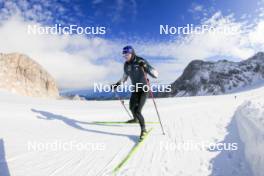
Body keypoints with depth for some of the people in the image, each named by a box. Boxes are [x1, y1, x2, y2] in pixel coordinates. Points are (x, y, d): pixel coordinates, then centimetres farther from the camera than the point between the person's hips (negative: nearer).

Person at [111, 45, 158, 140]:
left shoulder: (141, 62, -23)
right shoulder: (126, 64, -4)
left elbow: (156, 75, -27)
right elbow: (125, 77, 15)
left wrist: (146, 67, -41)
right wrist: (117, 84, 14)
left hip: (144, 89, -7)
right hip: (135, 89, 7)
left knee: (137, 110, -17)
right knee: (132, 107, 22)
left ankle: (143, 129, 5)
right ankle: (135, 119, 56)